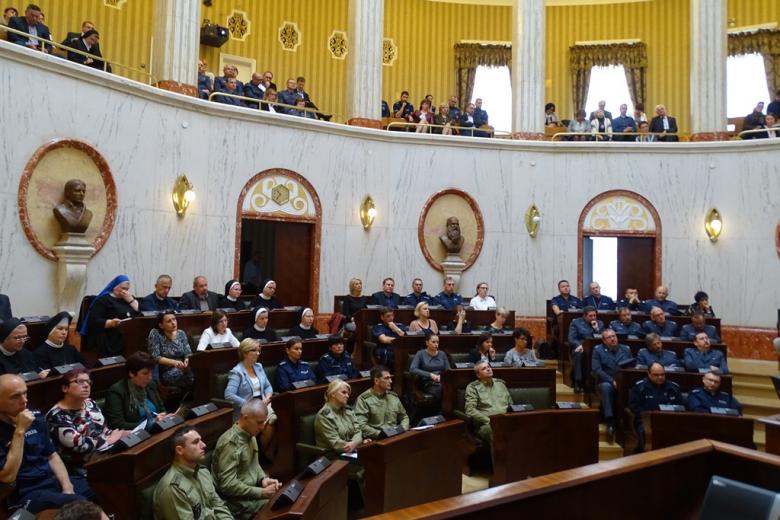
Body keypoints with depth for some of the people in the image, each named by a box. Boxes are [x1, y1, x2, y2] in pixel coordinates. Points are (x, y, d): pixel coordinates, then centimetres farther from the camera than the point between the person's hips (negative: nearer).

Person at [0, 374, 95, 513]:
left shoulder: (35, 417, 6)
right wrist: (20, 431, -21)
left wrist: (67, 486, -2)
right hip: (25, 493, -6)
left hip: (54, 480, 6)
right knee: (79, 505, -30)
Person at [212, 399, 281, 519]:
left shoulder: (250, 435, 4)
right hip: (236, 501, -8)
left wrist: (264, 478, -3)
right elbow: (227, 485, -26)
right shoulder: (230, 443, -24)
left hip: (252, 490, 8)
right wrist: (263, 493, -24)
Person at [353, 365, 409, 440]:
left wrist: (403, 429, 4)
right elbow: (360, 425, -14)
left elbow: (404, 417, 24)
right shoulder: (363, 399, -6)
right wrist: (380, 434, -19)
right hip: (375, 439, -6)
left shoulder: (394, 396, 15)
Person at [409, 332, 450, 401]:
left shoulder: (442, 354, 16)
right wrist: (430, 375, -18)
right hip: (428, 384, -3)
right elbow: (412, 369, -10)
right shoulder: (420, 354, 4)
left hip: (442, 382, 3)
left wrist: (441, 376, -11)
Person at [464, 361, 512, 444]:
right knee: (489, 429, -40)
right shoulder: (472, 387, 6)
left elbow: (511, 404, 26)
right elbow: (470, 410, -5)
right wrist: (489, 420, -14)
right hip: (487, 423, -4)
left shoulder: (500, 383, 22)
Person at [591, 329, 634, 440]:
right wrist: (612, 381, -16)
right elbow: (596, 370, -6)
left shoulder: (626, 349, 16)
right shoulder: (598, 350, 5)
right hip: (606, 382, -2)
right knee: (606, 387, -37)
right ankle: (610, 422, -38)